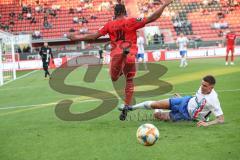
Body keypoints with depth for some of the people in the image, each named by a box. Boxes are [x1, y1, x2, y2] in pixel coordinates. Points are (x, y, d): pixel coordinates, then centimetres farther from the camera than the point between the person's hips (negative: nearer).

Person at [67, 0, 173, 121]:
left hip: (115, 54, 0)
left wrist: (78, 38, 24)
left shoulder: (110, 25, 8)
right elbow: (151, 18, -1)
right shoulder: (132, 22, 3)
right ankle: (126, 106, 8)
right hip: (131, 55, 0)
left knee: (114, 78, 6)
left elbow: (95, 36, 11)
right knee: (129, 81, 13)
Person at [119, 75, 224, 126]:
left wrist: (207, 123, -45)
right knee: (155, 104, -9)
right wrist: (181, 98, 21)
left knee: (158, 116, -10)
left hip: (187, 115, -4)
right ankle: (131, 108, 19)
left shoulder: (213, 100, -33)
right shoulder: (202, 88, -11)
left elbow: (221, 119, -32)